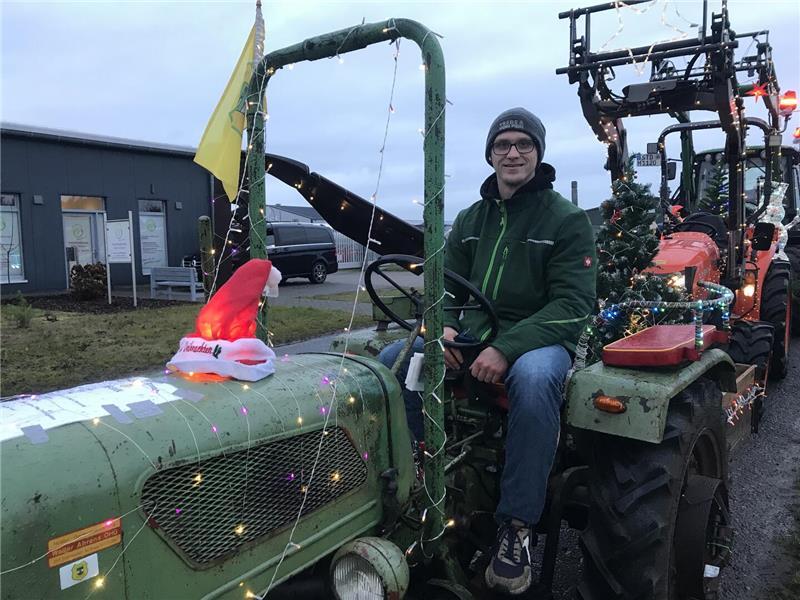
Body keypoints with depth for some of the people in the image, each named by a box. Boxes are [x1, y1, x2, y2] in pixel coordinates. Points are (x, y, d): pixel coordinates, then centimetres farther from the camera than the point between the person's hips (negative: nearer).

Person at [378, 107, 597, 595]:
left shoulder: (567, 220, -3)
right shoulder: (470, 220, 14)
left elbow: (573, 303, -13)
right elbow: (448, 285, 14)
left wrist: (507, 347, -26)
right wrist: (445, 327, -11)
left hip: (537, 338, -4)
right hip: (470, 336, 5)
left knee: (534, 378, -39)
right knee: (391, 362, -15)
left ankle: (518, 525, -24)